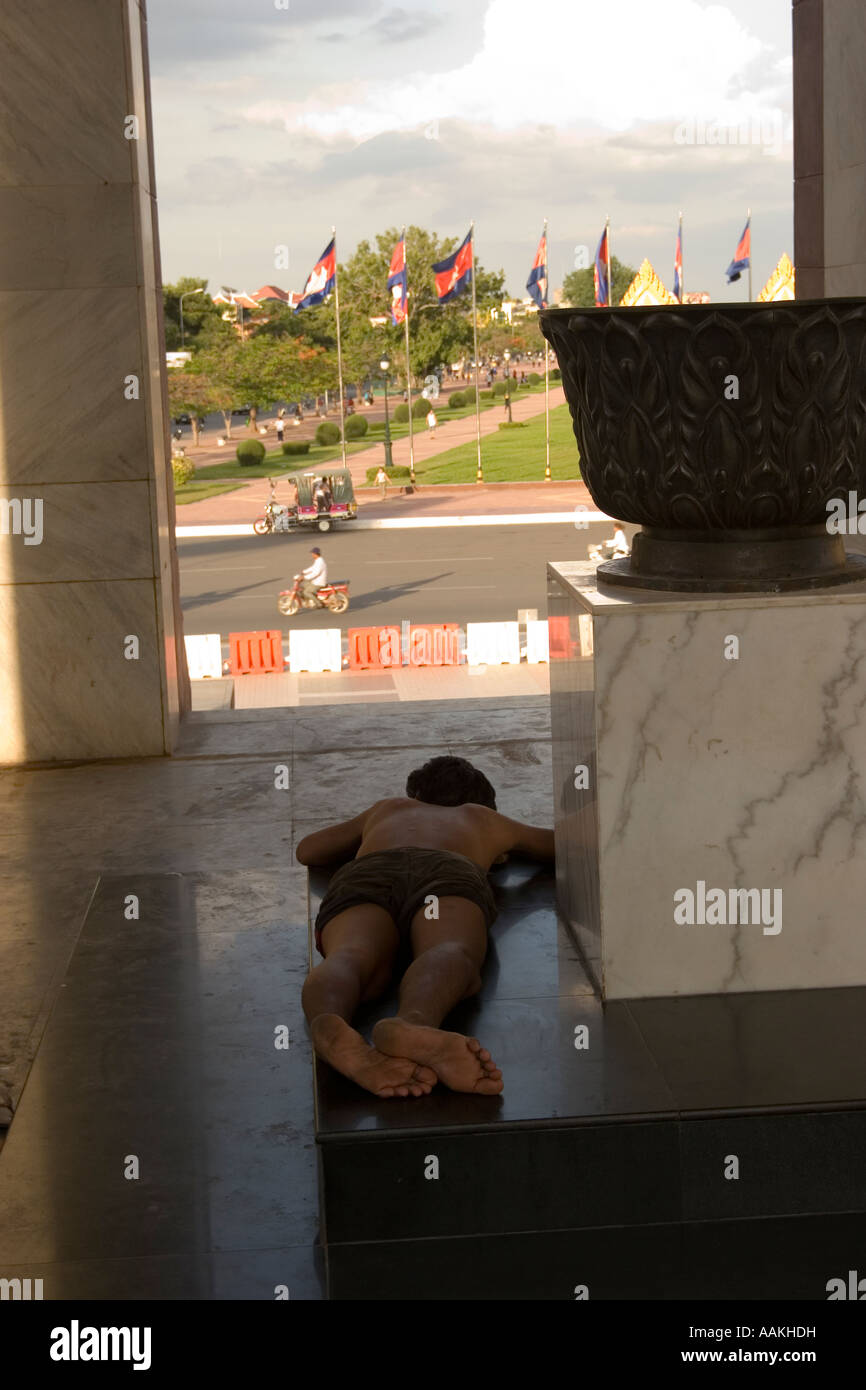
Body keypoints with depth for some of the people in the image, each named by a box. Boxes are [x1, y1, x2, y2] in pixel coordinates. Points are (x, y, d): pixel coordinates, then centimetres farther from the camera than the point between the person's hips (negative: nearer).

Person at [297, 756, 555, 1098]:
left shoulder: (386, 808, 48)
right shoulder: (483, 817, 45)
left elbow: (306, 851, 55)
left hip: (365, 875, 2)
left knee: (350, 958, -30)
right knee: (451, 954, -32)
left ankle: (330, 1027, -66)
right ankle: (413, 1022, -68)